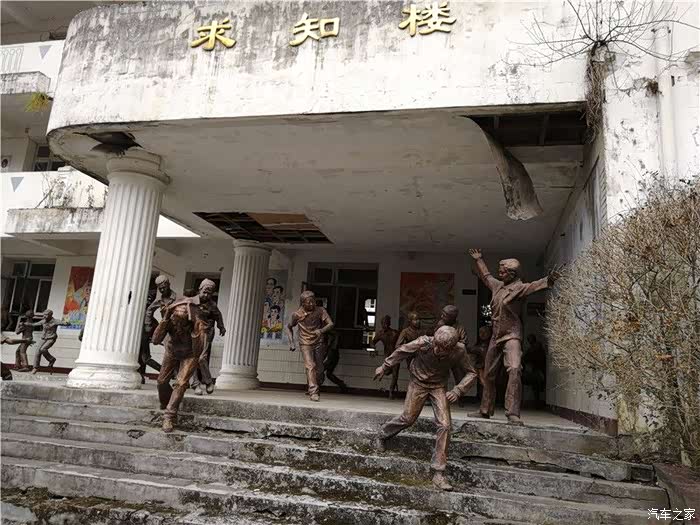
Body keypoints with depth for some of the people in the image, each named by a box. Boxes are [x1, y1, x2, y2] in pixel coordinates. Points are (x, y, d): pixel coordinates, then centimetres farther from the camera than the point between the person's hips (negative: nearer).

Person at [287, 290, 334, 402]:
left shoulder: (320, 310, -10)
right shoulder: (297, 314, -9)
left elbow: (331, 324, -19)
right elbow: (289, 327, 9)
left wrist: (321, 330, -38)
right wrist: (291, 342, -2)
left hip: (318, 343, 2)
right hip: (305, 344, -2)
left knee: (319, 369, 7)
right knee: (310, 366, -20)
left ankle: (313, 388, 31)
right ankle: (314, 392, -21)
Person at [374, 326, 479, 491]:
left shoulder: (459, 351, -25)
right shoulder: (423, 343, -30)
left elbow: (472, 373, -8)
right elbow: (401, 352, -11)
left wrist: (458, 390, -22)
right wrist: (384, 367, 0)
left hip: (439, 386, 2)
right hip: (418, 382, -1)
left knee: (445, 425, -10)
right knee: (408, 418, 0)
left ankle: (438, 473, -2)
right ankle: (382, 436, 32)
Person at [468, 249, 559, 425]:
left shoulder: (519, 287, -10)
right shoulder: (498, 285, 11)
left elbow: (534, 286, -30)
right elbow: (486, 276, 30)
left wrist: (547, 281, -50)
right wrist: (479, 260, 39)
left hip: (512, 336, -8)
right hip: (496, 336, 8)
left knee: (514, 369, -27)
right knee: (488, 374, 15)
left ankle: (513, 414, -25)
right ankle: (485, 410, 30)